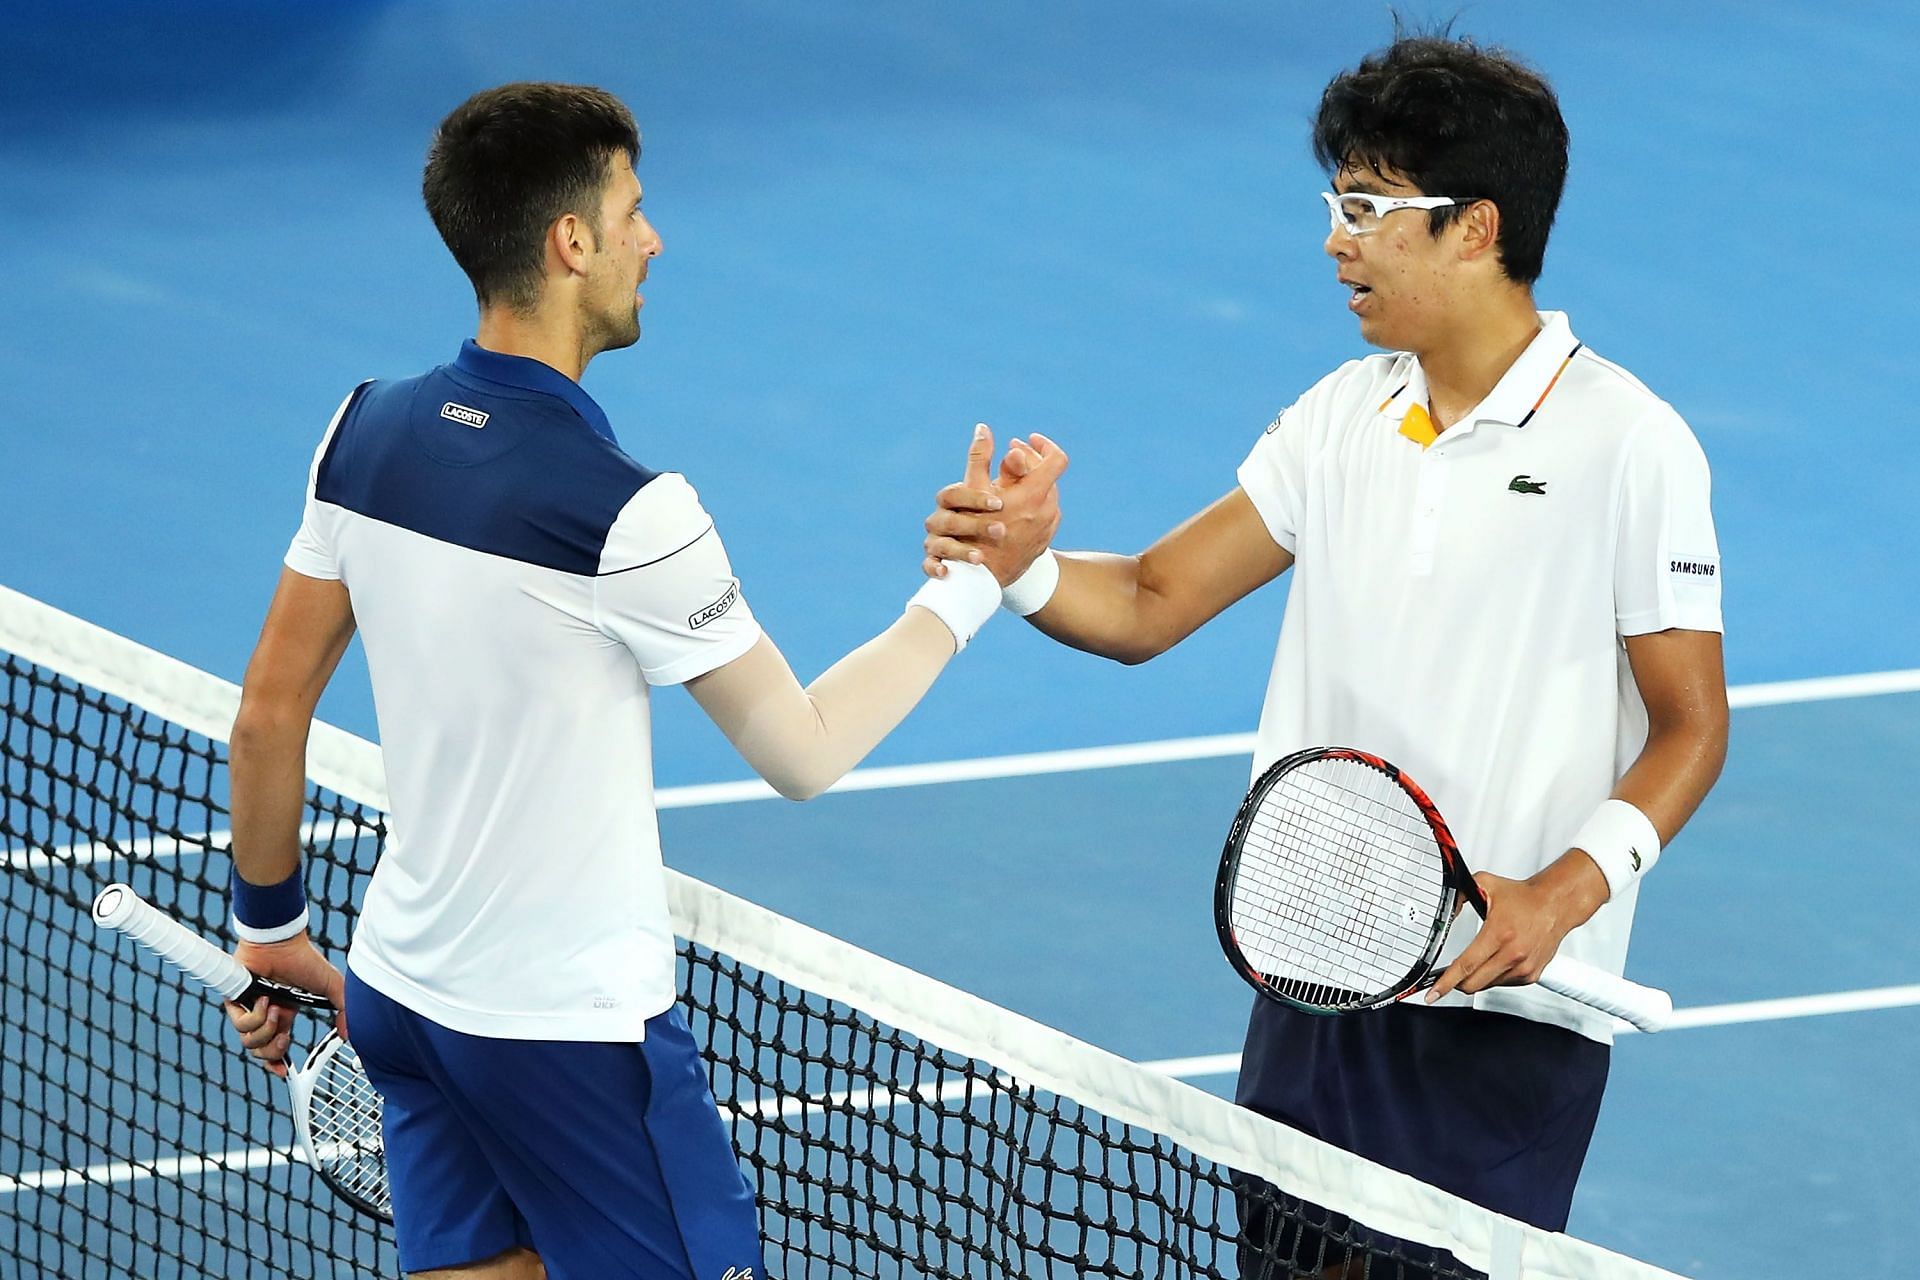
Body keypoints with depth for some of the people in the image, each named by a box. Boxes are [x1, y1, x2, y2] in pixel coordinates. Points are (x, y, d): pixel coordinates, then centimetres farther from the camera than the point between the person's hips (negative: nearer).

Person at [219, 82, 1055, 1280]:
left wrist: (271, 931, 20)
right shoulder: (627, 514, -21)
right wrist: (976, 582, -2)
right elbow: (802, 750, -10)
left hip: (401, 992, 7)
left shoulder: (367, 434, -1)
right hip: (572, 1034, -7)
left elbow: (269, 713, 7)